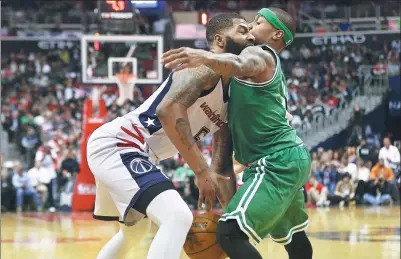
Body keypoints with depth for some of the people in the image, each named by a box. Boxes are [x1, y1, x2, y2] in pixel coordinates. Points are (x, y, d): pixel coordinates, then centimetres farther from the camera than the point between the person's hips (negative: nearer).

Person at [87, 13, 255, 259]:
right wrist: (202, 172, -27)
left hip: (123, 150, 11)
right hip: (115, 144, -11)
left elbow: (223, 167, 19)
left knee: (132, 230, 31)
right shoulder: (206, 66, -13)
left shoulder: (230, 98, 15)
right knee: (178, 217, -25)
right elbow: (169, 110, -30)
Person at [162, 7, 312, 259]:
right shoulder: (271, 66, 24)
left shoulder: (260, 54, -9)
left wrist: (205, 57, -54)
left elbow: (240, 65, -33)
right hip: (289, 158, 11)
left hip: (277, 162, -11)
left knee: (231, 232, -19)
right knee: (293, 235, 27)